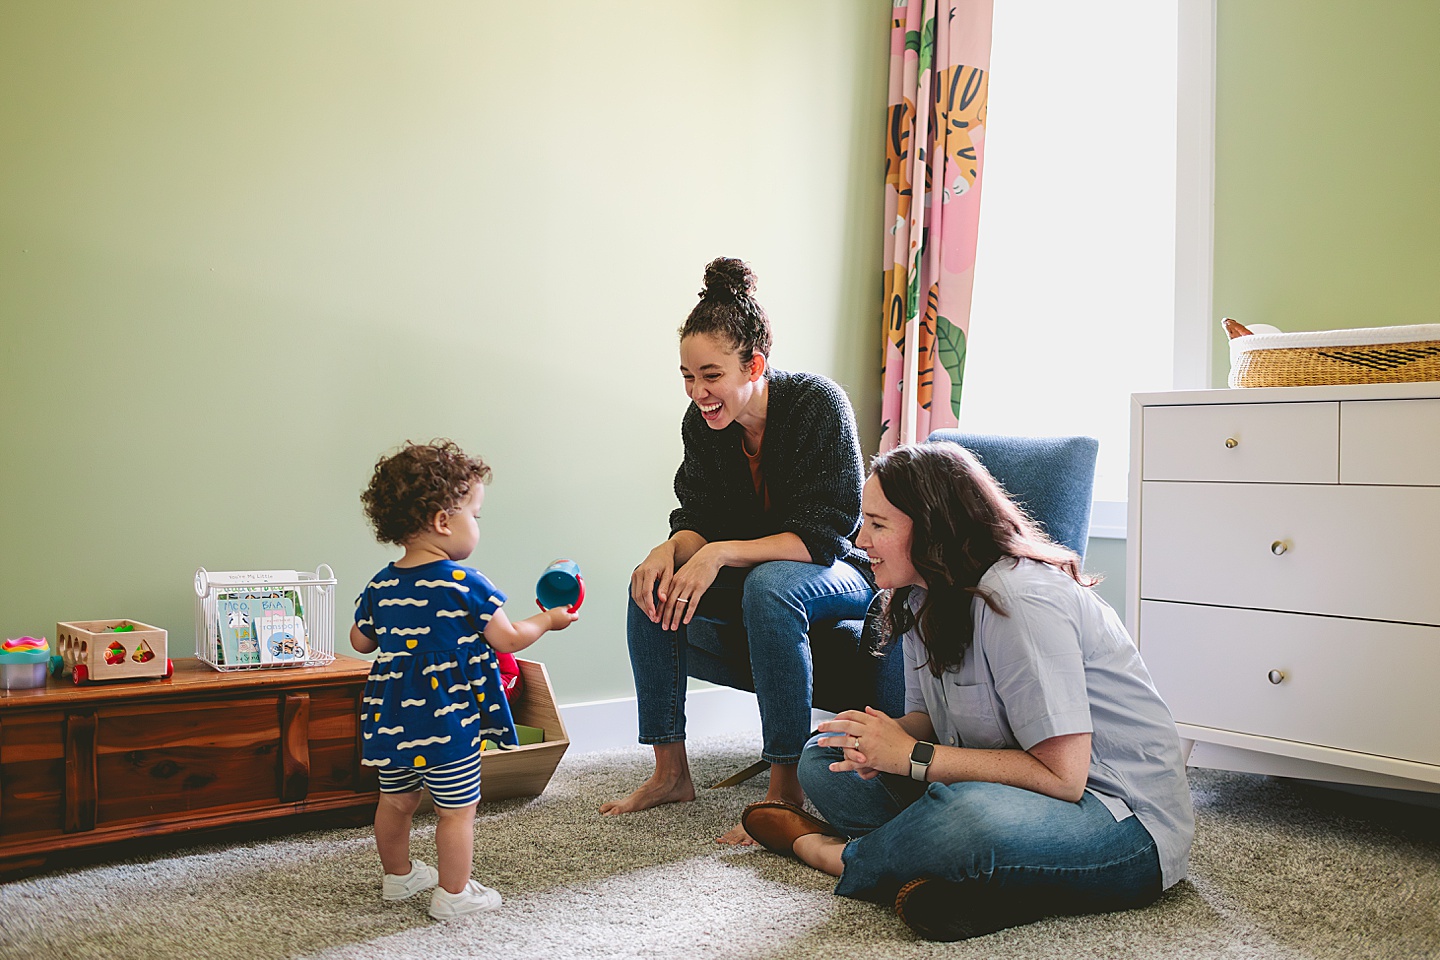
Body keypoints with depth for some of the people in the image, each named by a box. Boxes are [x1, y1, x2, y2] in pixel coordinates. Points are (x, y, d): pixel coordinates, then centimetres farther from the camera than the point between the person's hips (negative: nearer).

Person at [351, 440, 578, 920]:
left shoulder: (381, 585, 1)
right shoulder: (465, 585, -17)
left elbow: (360, 640, 13)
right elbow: (507, 639, -11)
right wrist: (547, 621, 6)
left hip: (393, 719, 7)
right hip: (448, 723, -7)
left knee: (395, 801, 21)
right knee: (457, 811, 8)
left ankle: (398, 876, 39)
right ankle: (453, 894, 17)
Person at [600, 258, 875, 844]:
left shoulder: (819, 404, -24)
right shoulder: (703, 422, -6)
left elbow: (824, 535, -27)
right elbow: (700, 520, -2)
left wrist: (721, 553, -36)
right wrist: (672, 550, -27)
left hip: (845, 573, -6)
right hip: (753, 570, 6)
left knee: (770, 584, -37)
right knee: (652, 587, -15)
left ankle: (785, 789, -27)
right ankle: (670, 771, -5)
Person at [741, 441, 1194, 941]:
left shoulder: (1018, 599, -23)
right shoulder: (924, 597, 6)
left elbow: (1062, 777, -26)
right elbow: (926, 718, 10)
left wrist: (912, 756, -22)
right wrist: (881, 740, -15)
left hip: (1128, 824, -9)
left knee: (969, 812, -40)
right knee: (824, 756, 1)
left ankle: (833, 854, -8)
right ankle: (977, 883, -15)